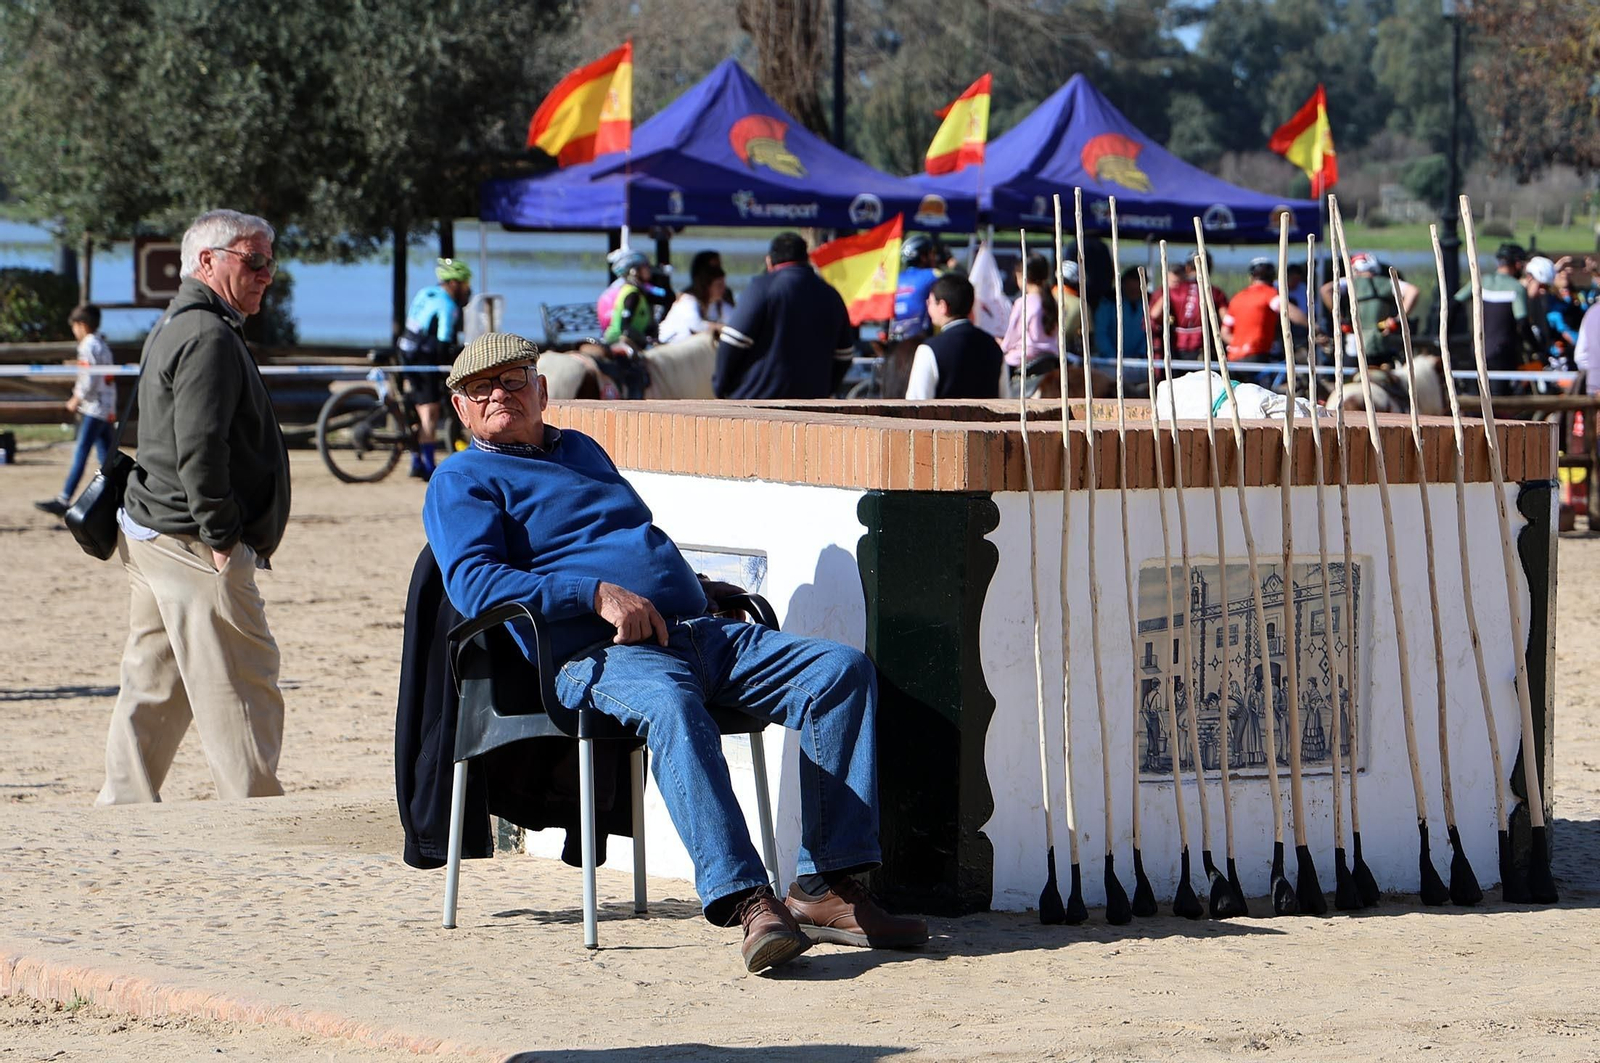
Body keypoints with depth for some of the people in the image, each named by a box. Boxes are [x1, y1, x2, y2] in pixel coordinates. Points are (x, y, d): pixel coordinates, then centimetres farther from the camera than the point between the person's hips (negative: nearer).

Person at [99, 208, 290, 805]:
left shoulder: (176, 327, 20)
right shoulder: (208, 337, -15)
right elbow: (198, 448, -24)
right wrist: (221, 535, -19)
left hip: (153, 536, 11)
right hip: (196, 551, -11)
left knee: (153, 688, 13)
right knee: (241, 689, -6)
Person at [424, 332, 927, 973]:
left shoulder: (581, 450, 33)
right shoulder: (462, 482, 11)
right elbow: (474, 583, -7)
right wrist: (598, 594, -17)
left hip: (701, 632, 7)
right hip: (594, 656, -7)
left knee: (842, 672, -15)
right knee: (670, 706, -41)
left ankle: (828, 887, -24)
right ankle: (745, 901, -52)